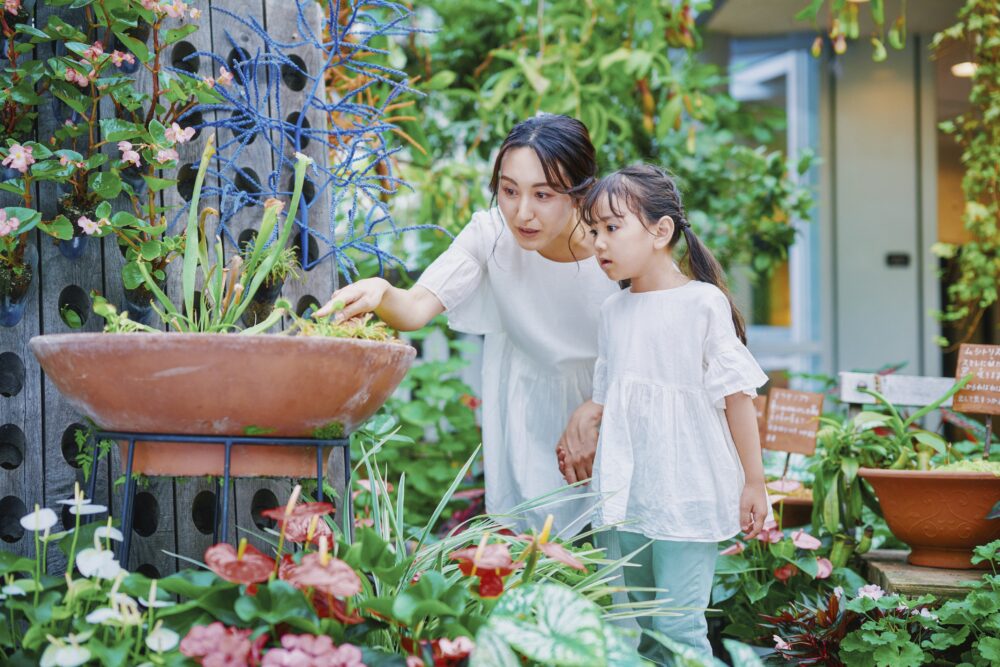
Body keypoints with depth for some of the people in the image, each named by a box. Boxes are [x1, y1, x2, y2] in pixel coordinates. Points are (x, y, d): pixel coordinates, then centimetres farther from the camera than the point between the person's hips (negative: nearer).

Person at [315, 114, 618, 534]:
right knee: (528, 528, 7)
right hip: (528, 397, 2)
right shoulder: (490, 234, -20)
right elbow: (416, 308, -29)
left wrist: (591, 412, -24)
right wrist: (379, 293, -50)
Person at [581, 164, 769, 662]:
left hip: (687, 491, -6)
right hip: (625, 498, 6)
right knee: (638, 629, 12)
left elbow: (736, 396, -6)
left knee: (679, 626, -8)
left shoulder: (702, 303, -7)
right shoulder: (613, 311, 10)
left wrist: (754, 481, -5)